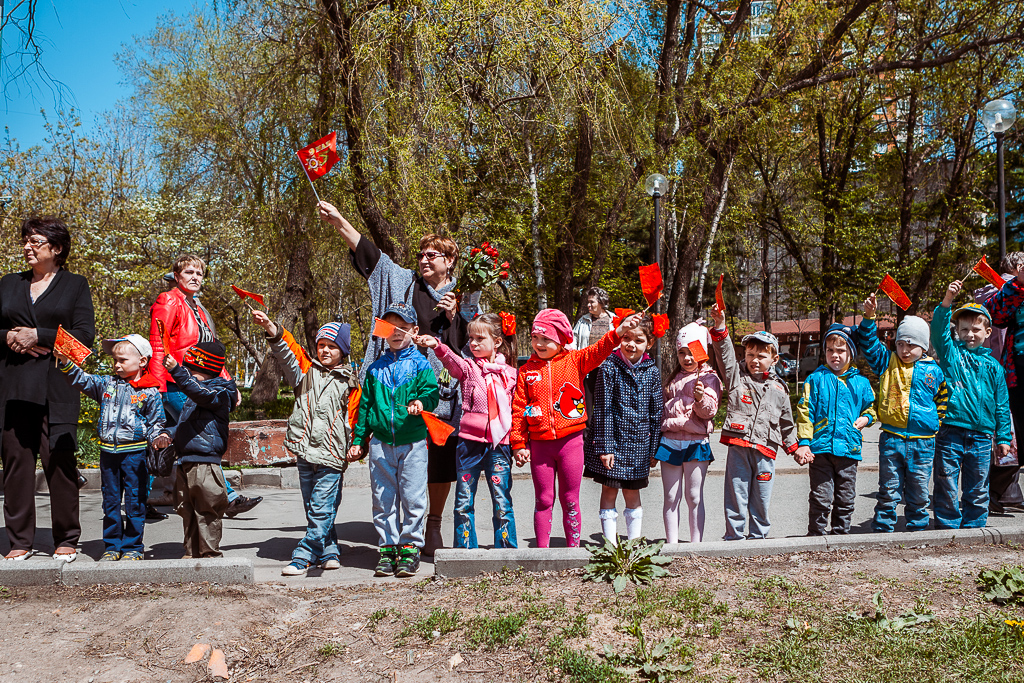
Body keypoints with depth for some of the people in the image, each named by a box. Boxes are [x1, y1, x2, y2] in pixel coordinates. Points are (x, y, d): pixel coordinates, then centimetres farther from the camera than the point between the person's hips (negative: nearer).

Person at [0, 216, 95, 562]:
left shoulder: (75, 285, 7)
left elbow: (85, 335, -3)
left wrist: (37, 335, -10)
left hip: (56, 387, -3)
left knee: (59, 461, -5)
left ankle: (66, 540, 6)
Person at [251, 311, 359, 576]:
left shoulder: (348, 383, 6)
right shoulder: (306, 371, 11)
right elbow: (288, 352, -5)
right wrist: (271, 328, -20)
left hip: (331, 455, -3)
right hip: (305, 452, 3)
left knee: (321, 509, -8)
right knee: (313, 509, 11)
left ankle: (303, 556, -2)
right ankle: (329, 552, 24)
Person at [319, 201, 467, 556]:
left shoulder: (463, 297, 10)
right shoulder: (405, 282, 9)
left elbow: (472, 345, 8)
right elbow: (369, 254, 2)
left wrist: (453, 317, -7)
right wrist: (339, 221, -6)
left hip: (445, 391, 1)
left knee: (441, 461, 5)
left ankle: (434, 527, 20)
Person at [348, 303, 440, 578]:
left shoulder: (420, 364, 2)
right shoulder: (375, 368, 11)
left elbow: (431, 393, -5)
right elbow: (365, 405, 14)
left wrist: (421, 403, -28)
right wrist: (358, 440, 12)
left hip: (413, 443, -3)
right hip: (380, 443, 3)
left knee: (412, 497, -1)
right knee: (383, 498, 7)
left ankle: (410, 549, 13)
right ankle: (388, 549, 19)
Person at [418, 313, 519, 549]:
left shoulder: (509, 373, 8)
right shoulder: (469, 367, 4)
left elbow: (516, 410, 14)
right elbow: (453, 363, -20)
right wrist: (437, 347, -41)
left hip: (499, 443, 0)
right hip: (470, 440, 0)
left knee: (502, 501, 3)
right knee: (464, 501, 6)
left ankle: (506, 549, 16)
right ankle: (465, 548, 19)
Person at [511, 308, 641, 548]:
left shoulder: (575, 361, 1)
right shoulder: (527, 370, 4)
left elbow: (599, 350, -14)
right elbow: (519, 409, 4)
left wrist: (620, 331, -31)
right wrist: (519, 443, 0)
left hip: (570, 440, -1)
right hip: (539, 444, 1)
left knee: (570, 500, 8)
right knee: (544, 500, 8)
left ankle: (573, 548, 20)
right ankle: (542, 550, 18)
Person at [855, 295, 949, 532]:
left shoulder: (933, 370, 6)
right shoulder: (888, 363, 4)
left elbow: (943, 398, 18)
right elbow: (869, 343, -5)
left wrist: (938, 423, 10)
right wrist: (869, 317, -16)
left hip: (923, 441, 1)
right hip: (891, 439, -1)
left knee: (918, 493, 10)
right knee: (888, 492, 2)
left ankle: (917, 530, 23)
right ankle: (881, 530, 10)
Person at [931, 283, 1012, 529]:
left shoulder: (993, 367, 11)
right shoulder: (950, 352, 5)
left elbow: (1002, 405, 13)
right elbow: (939, 330, -14)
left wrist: (1003, 438, 10)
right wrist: (947, 302, -28)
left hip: (981, 435, 3)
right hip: (950, 432, -3)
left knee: (977, 488, 10)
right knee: (946, 487, 1)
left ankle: (973, 529, 22)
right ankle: (947, 529, 11)